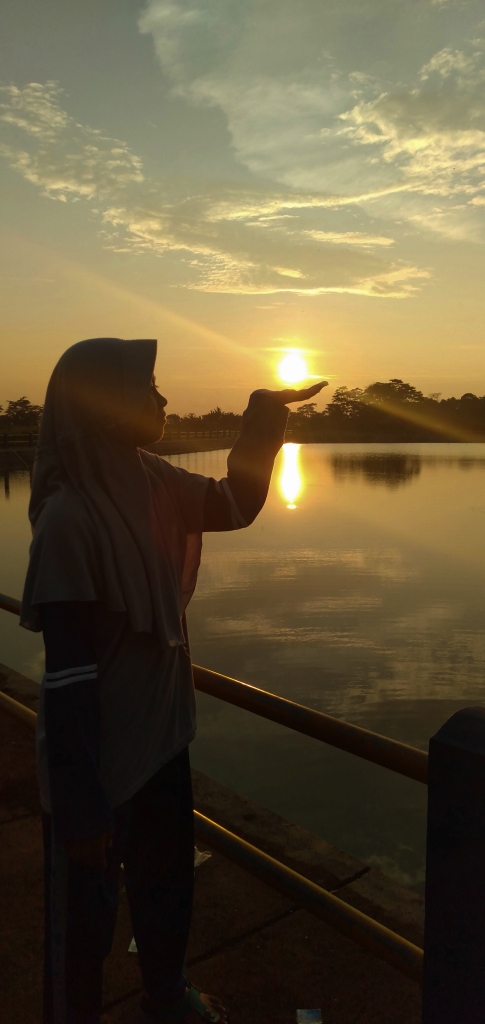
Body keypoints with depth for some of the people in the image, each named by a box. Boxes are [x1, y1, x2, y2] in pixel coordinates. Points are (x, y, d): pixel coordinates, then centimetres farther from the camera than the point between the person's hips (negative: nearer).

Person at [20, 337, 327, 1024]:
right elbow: (66, 672, -25)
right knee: (84, 917, 17)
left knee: (167, 886, 29)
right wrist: (82, 806, -20)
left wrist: (266, 413, 1)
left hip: (161, 739, 8)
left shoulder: (152, 483, -4)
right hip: (97, 760, -8)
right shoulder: (68, 516, -26)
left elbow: (235, 504, 11)